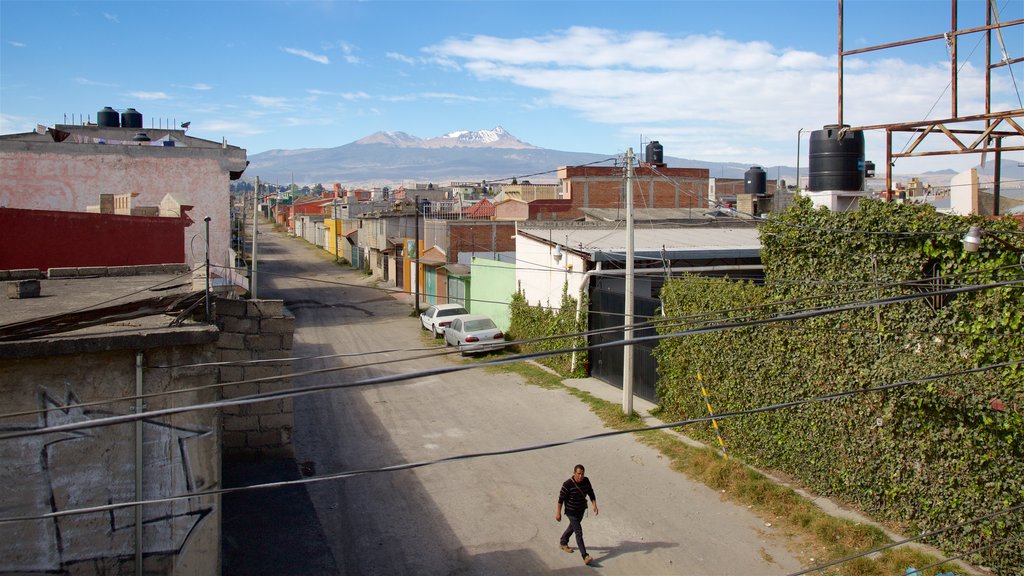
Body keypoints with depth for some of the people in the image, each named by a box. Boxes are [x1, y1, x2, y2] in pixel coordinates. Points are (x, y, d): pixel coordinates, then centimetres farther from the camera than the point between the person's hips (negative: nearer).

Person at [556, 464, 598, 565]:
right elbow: (561, 498, -18)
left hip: (581, 509, 7)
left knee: (573, 527, 26)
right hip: (571, 511, -7)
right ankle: (585, 556, -12)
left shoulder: (586, 481, -10)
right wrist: (558, 513, -13)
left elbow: (591, 493, 0)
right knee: (579, 532, -11)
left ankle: (563, 542, 51)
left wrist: (595, 505, -12)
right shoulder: (568, 484, -26)